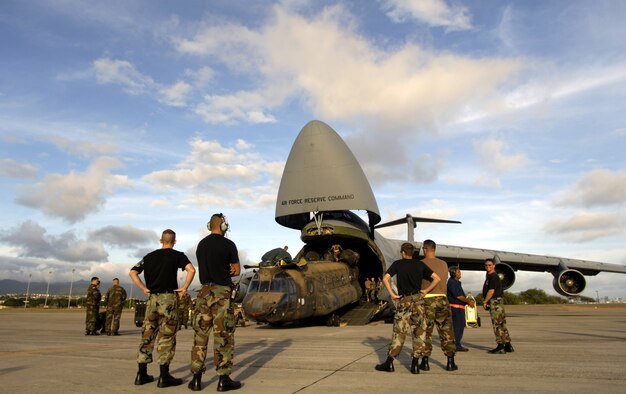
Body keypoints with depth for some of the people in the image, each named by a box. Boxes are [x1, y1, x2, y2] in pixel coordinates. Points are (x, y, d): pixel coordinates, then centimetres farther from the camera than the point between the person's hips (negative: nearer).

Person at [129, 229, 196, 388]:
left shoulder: (150, 256, 13)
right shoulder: (177, 255, -1)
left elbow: (132, 272, 10)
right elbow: (191, 270, -17)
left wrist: (144, 289, 9)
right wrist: (184, 288, -8)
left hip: (152, 298, 4)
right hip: (169, 298, -4)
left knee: (147, 334, 11)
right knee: (166, 336, -2)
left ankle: (141, 374, 15)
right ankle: (164, 377, 0)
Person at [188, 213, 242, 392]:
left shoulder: (201, 245, 10)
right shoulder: (228, 244, -5)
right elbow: (237, 271, 1)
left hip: (204, 291, 5)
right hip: (222, 292, -5)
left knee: (200, 334, 9)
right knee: (223, 335, 0)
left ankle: (196, 378, 12)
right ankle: (224, 379, 3)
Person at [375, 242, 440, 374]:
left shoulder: (397, 264, 0)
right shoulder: (420, 264, 6)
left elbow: (385, 279, -11)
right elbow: (437, 278, 2)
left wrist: (392, 294, -5)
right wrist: (426, 290, 7)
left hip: (404, 301, -2)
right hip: (418, 300, 2)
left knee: (399, 332, 2)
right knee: (418, 332, 7)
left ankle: (389, 363, 4)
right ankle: (415, 364, 8)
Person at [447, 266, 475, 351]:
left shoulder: (456, 282, 19)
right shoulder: (452, 282, -16)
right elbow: (458, 296, -20)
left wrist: (469, 300, 15)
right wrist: (468, 301, -9)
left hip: (459, 308, 11)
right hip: (456, 307, -11)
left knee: (461, 325, 14)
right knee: (457, 326, -8)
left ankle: (457, 344, 20)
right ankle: (457, 345, -4)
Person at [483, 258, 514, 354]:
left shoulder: (493, 276, -12)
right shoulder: (489, 276, 19)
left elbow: (491, 291, -18)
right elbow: (486, 290, 22)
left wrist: (485, 302, -12)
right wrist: (485, 301, 14)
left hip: (495, 302, -10)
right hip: (494, 302, 10)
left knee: (497, 325, -7)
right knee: (502, 325, 11)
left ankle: (501, 347, -5)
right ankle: (508, 346, 16)